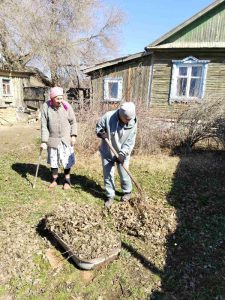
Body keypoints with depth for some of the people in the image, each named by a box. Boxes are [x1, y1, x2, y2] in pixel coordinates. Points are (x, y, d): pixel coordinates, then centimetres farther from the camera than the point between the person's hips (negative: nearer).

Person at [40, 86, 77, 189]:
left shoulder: (67, 106, -11)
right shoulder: (46, 106, -12)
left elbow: (73, 122, 0)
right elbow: (44, 125, -10)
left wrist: (73, 135, -6)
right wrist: (44, 141, -12)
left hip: (66, 139, 0)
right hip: (53, 139, 1)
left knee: (67, 160, 6)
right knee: (53, 160, 14)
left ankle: (67, 180, 23)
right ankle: (54, 179, 32)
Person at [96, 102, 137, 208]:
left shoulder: (133, 123, -16)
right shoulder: (108, 117, -21)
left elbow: (130, 142, -14)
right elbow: (98, 127, -3)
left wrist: (122, 155, -20)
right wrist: (101, 133, -24)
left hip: (122, 153, 0)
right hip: (107, 152, 1)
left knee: (124, 173, 9)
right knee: (108, 174, 7)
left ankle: (127, 192, 35)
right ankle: (110, 196, 23)